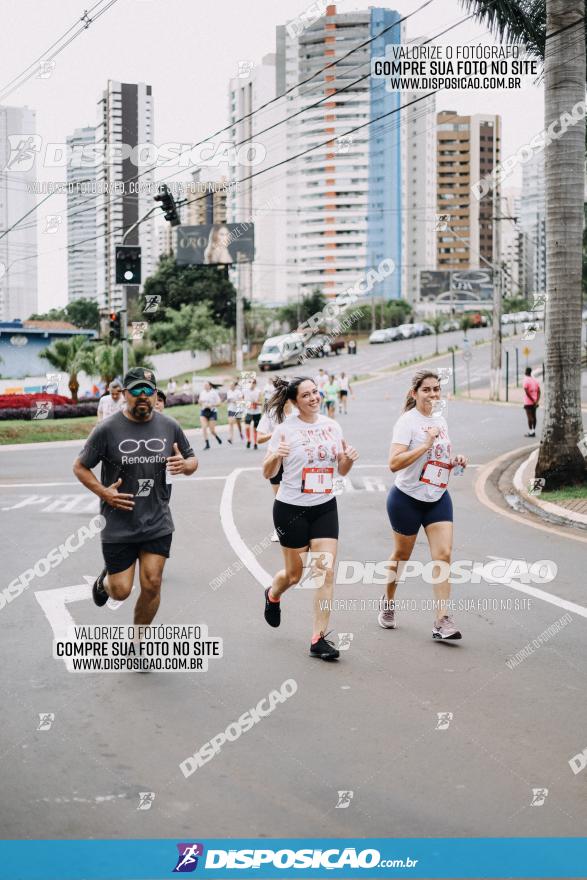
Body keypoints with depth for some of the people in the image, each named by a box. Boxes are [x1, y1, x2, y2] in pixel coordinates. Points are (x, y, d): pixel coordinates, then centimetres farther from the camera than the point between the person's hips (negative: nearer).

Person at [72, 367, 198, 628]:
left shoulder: (169, 427, 2)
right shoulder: (107, 429, -8)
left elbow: (192, 460, 14)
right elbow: (80, 467, 0)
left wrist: (185, 465, -10)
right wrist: (103, 492, -15)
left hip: (157, 524, 2)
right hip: (118, 525, -2)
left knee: (152, 585, -1)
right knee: (121, 591, 1)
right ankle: (105, 580, 40)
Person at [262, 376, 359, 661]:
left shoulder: (332, 426, 4)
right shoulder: (286, 429, -10)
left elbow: (341, 470, 12)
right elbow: (268, 473, -7)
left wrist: (348, 459, -10)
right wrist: (275, 456, -28)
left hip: (325, 507, 3)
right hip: (291, 508, -3)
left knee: (326, 571, -8)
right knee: (294, 573, 10)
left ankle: (319, 638, -2)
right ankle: (273, 595, 46)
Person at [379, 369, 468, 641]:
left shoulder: (441, 421, 9)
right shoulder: (407, 421, -14)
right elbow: (394, 463, -26)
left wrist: (454, 461, 2)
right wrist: (426, 443, -28)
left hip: (438, 498, 5)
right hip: (407, 498, -5)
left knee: (443, 554, -8)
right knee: (402, 555, 11)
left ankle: (442, 621, -10)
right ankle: (388, 603, 37)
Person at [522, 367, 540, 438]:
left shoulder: (525, 380, -12)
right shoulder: (535, 380, 9)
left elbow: (526, 392, -20)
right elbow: (538, 391, 3)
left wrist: (532, 400, -14)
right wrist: (537, 401, -3)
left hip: (528, 402, -7)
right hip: (534, 402, 7)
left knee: (529, 417, -6)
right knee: (534, 416, 11)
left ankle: (530, 432, -8)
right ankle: (534, 431, 15)